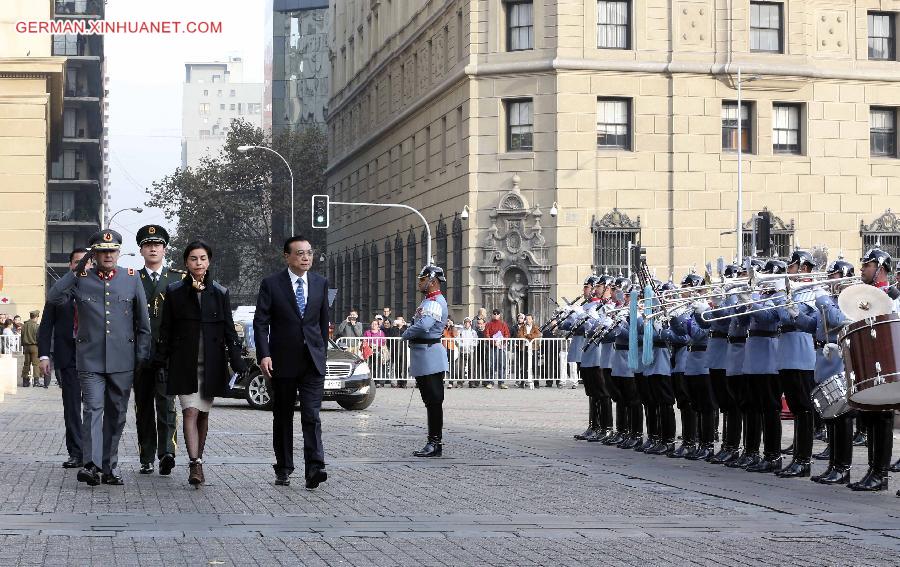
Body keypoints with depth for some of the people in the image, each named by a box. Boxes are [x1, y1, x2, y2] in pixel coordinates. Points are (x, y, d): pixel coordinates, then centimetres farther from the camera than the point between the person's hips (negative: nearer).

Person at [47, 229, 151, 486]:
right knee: (93, 410, -14)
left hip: (122, 360, 2)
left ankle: (109, 467, 17)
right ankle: (91, 465, -20)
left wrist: (142, 355, 5)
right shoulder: (81, 278, 4)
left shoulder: (132, 278, 6)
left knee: (116, 415, 8)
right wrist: (75, 272, -13)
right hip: (91, 360, -2)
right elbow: (54, 298, -9)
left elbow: (143, 321, 9)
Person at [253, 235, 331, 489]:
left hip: (313, 362, 1)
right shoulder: (271, 284, -2)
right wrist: (264, 355, -15)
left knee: (312, 416, -10)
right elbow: (260, 322, -5)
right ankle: (283, 469, 18)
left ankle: (314, 469, -17)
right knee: (282, 417, 9)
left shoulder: (320, 283, 8)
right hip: (283, 361, -1)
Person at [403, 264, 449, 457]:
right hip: (423, 358, 11)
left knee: (434, 400, -6)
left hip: (430, 357, -11)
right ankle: (433, 442, 18)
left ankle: (435, 443, -4)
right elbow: (418, 324, 21)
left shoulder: (436, 302, -16)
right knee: (430, 400, 13)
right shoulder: (428, 301, 19)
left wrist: (406, 334, -12)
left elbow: (423, 326, -29)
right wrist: (410, 334, 0)